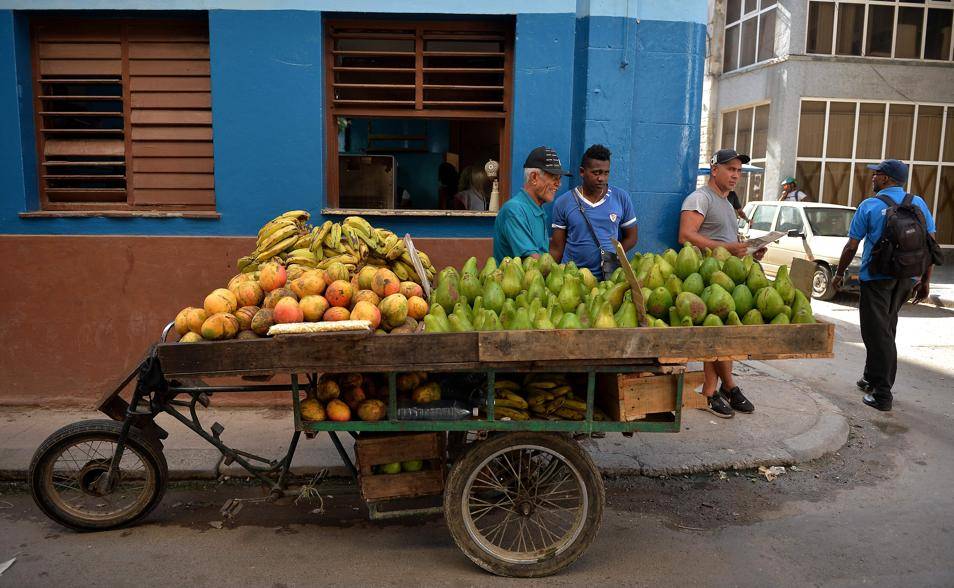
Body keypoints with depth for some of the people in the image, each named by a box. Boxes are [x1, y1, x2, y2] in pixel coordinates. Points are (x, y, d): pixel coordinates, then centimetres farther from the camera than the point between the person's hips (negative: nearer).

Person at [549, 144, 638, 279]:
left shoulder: (622, 198, 6)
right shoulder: (563, 203, 2)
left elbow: (631, 237, 15)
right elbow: (556, 249, 5)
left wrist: (614, 256, 0)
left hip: (610, 276, 1)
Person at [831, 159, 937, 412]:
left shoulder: (869, 206, -6)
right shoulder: (919, 204, 7)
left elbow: (851, 246, -4)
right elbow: (931, 245, 8)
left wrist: (839, 273, 9)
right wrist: (925, 281, 15)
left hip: (876, 277, -5)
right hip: (908, 278, 5)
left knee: (878, 333, -1)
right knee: (886, 329, 19)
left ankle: (882, 394, -1)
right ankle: (872, 378, 31)